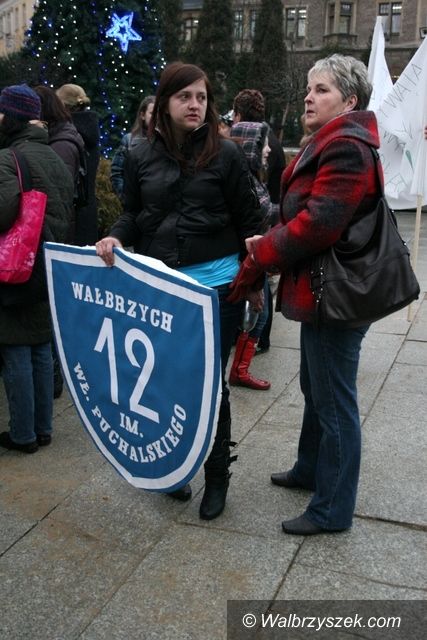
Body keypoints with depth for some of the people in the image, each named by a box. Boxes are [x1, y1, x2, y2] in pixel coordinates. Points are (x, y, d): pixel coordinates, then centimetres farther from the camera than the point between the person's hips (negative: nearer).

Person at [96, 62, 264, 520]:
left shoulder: (225, 153, -3)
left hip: (215, 284, -2)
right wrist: (115, 237, -10)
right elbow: (133, 215, 12)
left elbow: (248, 220, 0)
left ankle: (217, 476, 25)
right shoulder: (142, 158, 5)